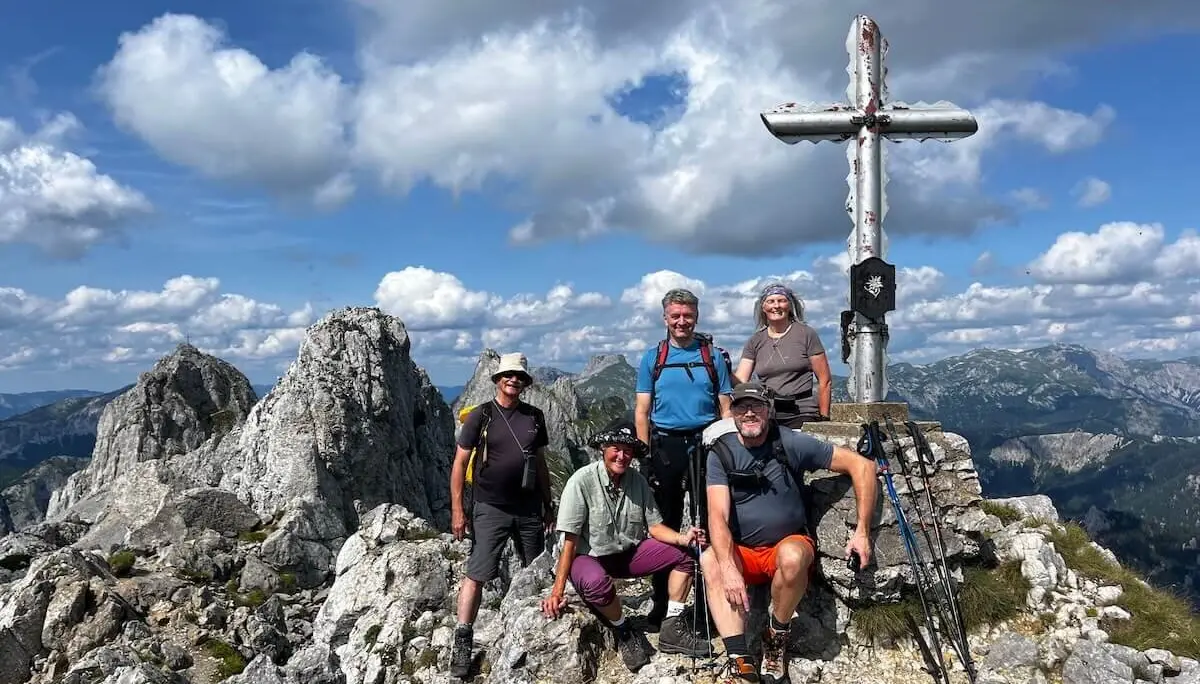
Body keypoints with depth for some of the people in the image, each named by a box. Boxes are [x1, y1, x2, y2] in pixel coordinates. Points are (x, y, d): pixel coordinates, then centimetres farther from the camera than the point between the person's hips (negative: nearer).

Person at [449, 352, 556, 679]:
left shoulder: (535, 417, 6)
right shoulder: (480, 416, -5)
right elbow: (460, 463, -5)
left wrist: (548, 505, 14)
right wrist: (457, 510, -10)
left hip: (529, 508, 4)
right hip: (490, 508, -4)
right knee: (476, 574, -8)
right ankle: (462, 642, 0)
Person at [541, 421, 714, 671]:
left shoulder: (638, 481, -1)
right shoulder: (582, 481, -19)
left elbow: (654, 525, 2)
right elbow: (570, 540, -21)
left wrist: (682, 538, -20)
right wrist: (557, 591, -23)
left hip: (629, 552, 6)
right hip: (590, 557, -6)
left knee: (683, 557, -6)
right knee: (596, 582, -39)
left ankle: (672, 631, 0)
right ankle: (625, 632, -8)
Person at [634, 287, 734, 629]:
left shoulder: (713, 356, 9)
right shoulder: (652, 358, 9)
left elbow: (725, 408, 7)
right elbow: (642, 410, 6)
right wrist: (644, 453, -3)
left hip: (705, 443, 0)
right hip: (665, 445, 1)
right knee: (665, 525, 6)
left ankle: (709, 604, 9)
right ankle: (661, 605, 14)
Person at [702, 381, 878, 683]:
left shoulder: (793, 443, -11)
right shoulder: (721, 453, -7)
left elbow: (862, 466, -9)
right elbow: (718, 516, -17)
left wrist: (862, 531, -13)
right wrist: (729, 567, -34)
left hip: (789, 544, -1)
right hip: (742, 553, 2)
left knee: (791, 556, -36)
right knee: (709, 560, -30)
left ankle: (777, 637, -10)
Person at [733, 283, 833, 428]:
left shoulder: (806, 334, 3)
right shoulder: (755, 341, 12)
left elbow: (825, 381, 1)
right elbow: (739, 381, 3)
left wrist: (824, 419, -3)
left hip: (802, 415, -3)